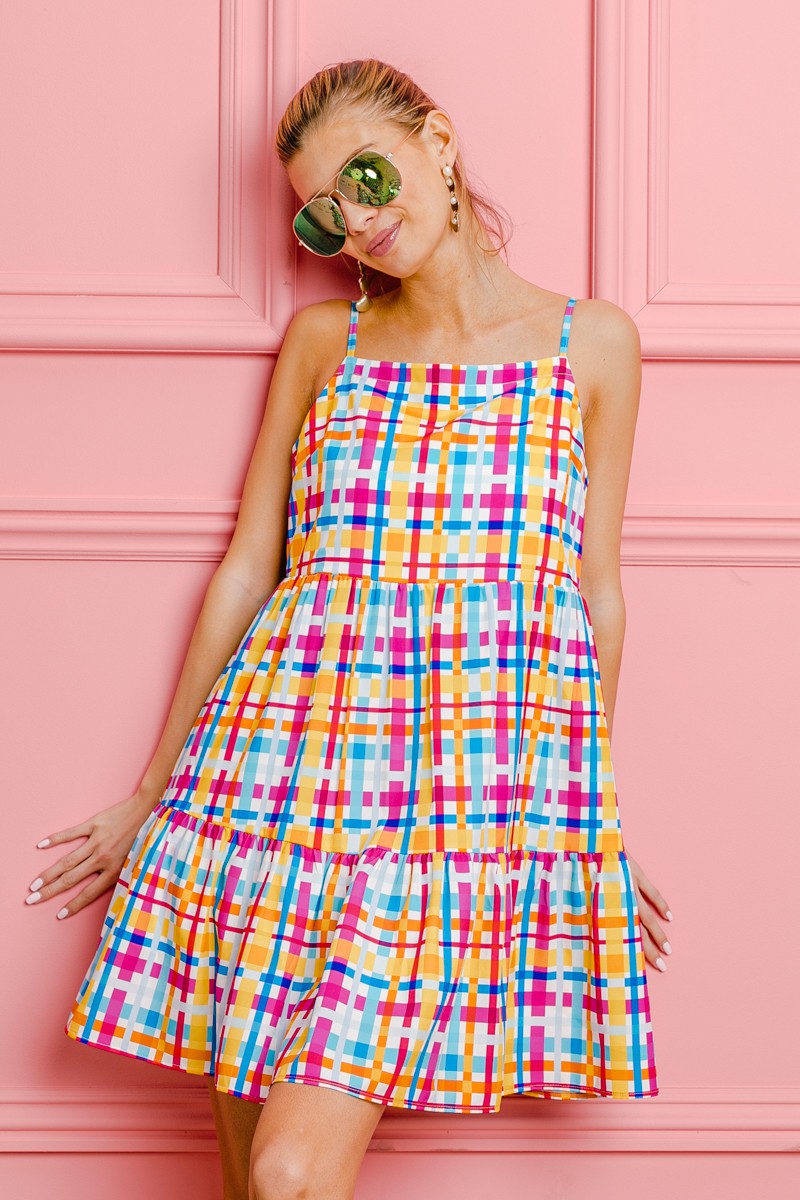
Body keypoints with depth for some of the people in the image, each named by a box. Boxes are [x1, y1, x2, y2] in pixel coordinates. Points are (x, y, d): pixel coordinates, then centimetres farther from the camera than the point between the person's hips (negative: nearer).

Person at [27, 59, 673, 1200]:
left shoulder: (591, 343, 8)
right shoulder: (322, 339, 12)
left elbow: (598, 589, 12)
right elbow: (246, 568, 13)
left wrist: (590, 811, 16)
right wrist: (152, 794, 15)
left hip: (485, 779, -2)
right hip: (284, 752, 2)